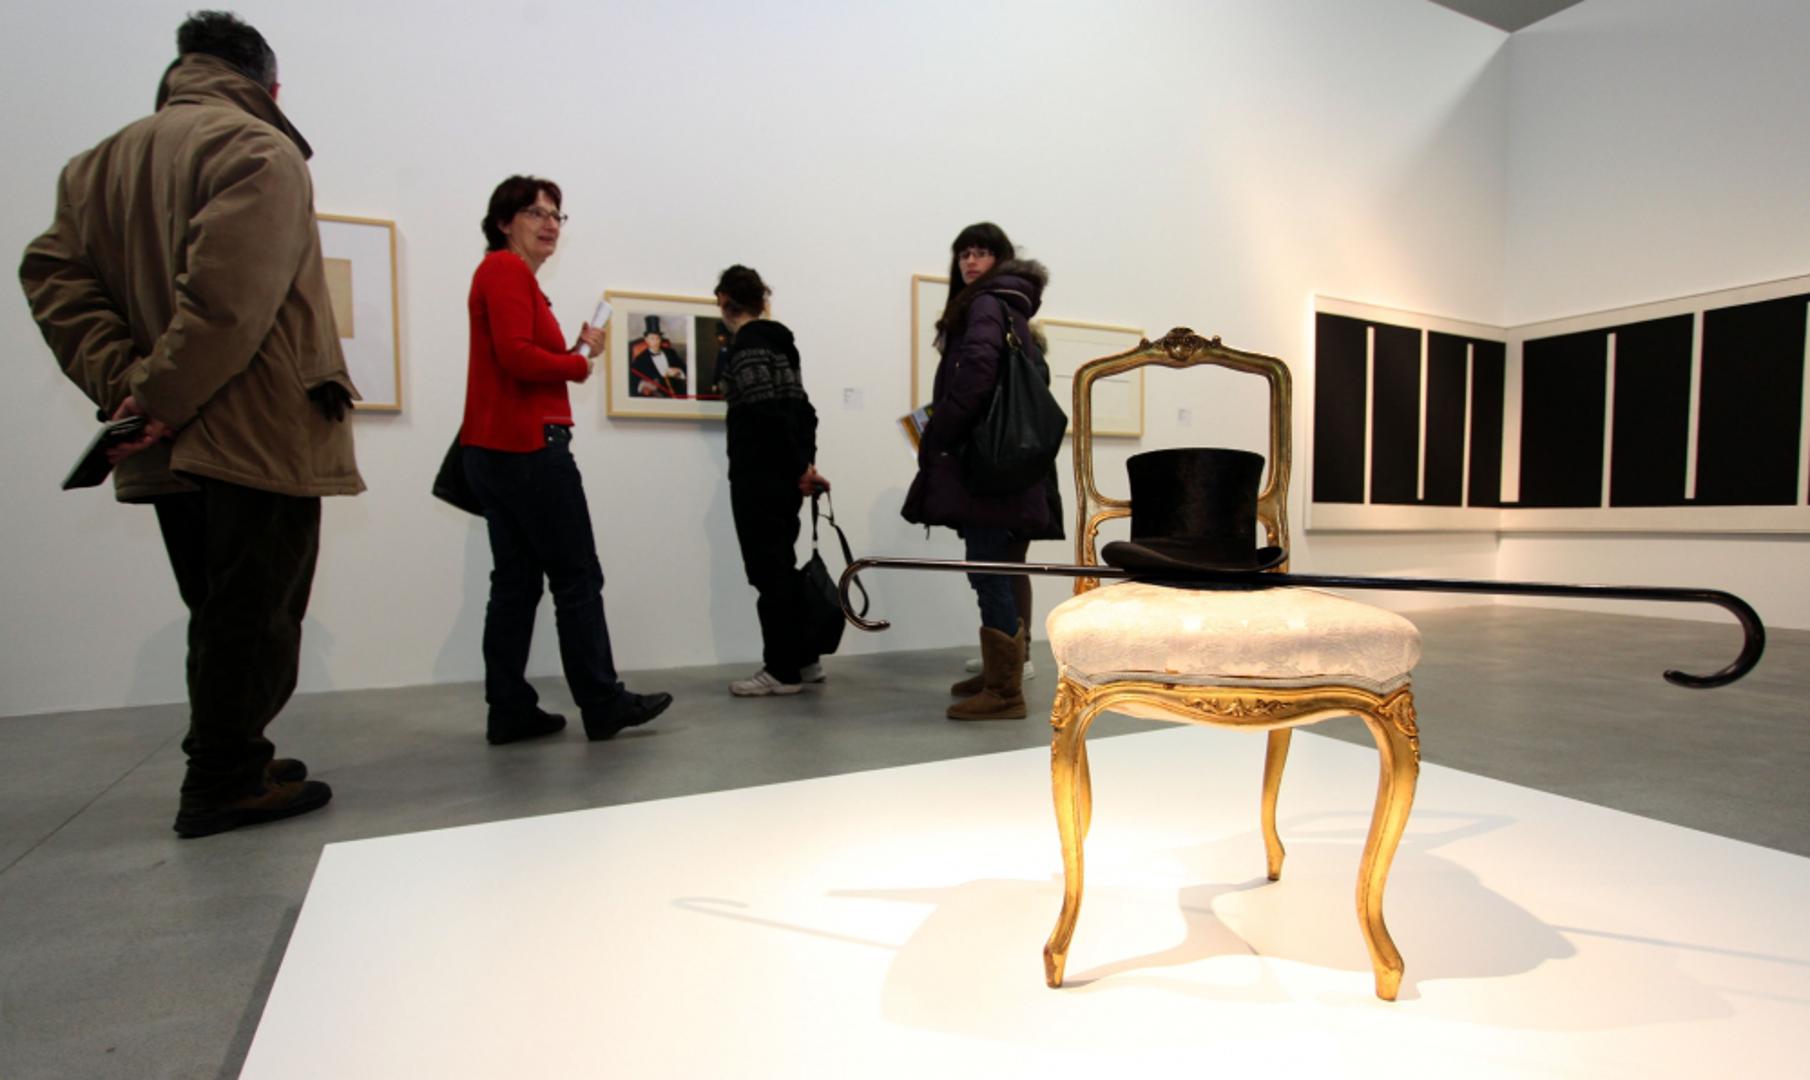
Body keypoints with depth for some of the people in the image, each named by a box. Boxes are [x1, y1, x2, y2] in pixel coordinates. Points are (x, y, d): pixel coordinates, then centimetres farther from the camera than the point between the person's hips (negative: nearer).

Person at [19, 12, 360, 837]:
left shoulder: (102, 162, 18)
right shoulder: (257, 149, -7)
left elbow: (52, 274, 8)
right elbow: (230, 298, -21)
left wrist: (120, 381, -2)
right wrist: (160, 398, -14)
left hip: (173, 448, 8)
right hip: (262, 437, -8)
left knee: (219, 615, 17)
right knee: (254, 618, 0)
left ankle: (226, 761, 27)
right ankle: (224, 784, 7)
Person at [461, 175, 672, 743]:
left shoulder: (513, 276, 24)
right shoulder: (506, 269, -5)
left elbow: (525, 364, 16)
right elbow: (516, 356, -19)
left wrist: (578, 351, 5)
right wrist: (578, 365, -5)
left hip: (497, 449, 10)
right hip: (527, 444, -10)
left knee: (516, 581, 8)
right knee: (578, 577, -4)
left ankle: (510, 712, 12)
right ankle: (603, 705, 3)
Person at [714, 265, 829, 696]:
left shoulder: (745, 347, -12)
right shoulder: (779, 341, 16)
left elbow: (769, 416, -20)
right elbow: (803, 411, 13)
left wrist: (799, 469, -14)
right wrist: (805, 463, 9)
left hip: (758, 477, -9)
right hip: (783, 477, 9)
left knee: (767, 571, -3)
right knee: (783, 567, 14)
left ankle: (782, 670, 4)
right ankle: (804, 659, 21)